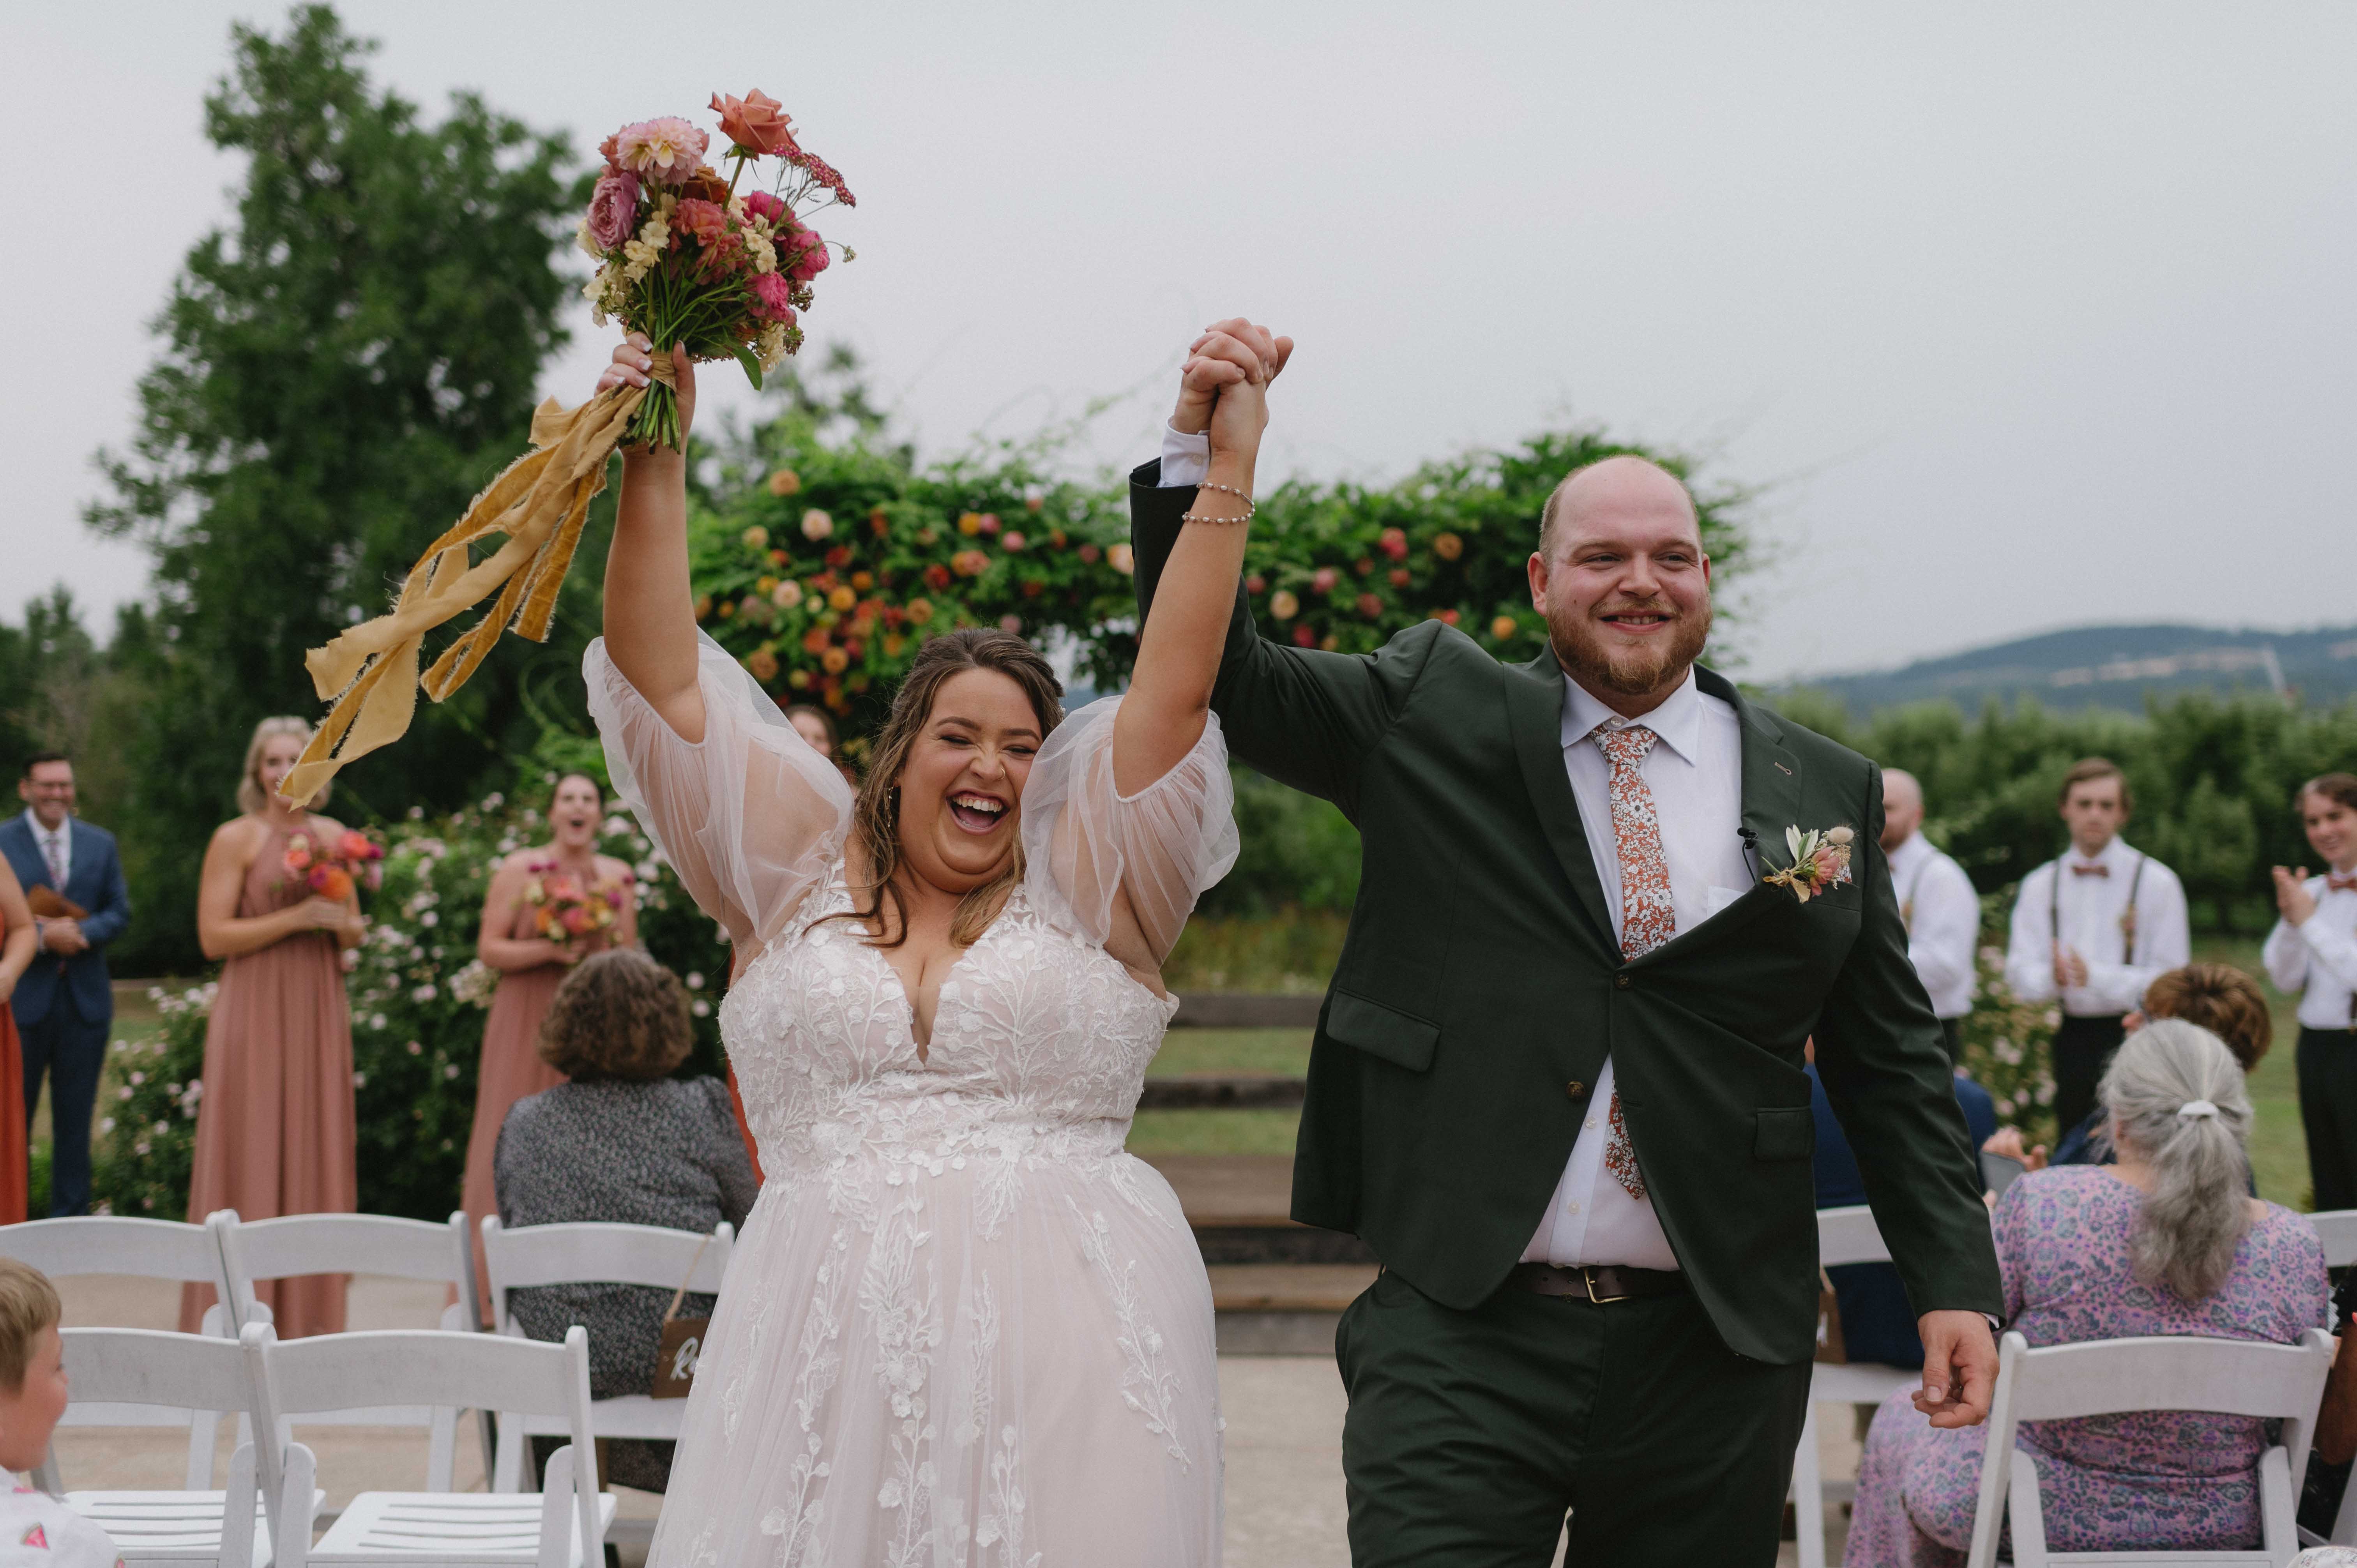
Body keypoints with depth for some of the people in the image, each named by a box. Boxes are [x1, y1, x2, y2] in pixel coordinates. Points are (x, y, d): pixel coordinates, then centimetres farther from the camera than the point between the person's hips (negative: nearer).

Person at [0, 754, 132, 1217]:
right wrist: (42, 935, -19)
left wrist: (81, 933, -12)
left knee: (76, 1118, 7)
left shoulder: (101, 844, 10)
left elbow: (120, 913, 7)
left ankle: (70, 1216, 13)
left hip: (85, 1000, 3)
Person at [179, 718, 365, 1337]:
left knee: (318, 1149, 4)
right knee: (252, 1153, -5)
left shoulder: (333, 837, 11)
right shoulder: (236, 839, -3)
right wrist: (297, 918, -15)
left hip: (318, 1011, 5)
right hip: (255, 1011, -5)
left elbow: (354, 933, 17)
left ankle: (309, 1312, 10)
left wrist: (340, 920, -5)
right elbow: (214, 936, -10)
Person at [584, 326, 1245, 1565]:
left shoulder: (1084, 884, 9)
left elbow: (1177, 683, 2)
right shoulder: (804, 871, 13)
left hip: (1056, 1340, -1)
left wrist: (1230, 462, -2)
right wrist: (656, 462, 4)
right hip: (832, 1345, 1)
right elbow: (664, 678, 10)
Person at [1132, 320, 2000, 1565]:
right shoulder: (1433, 717, 7)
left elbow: (1890, 1060, 10)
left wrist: (1954, 1279, 3)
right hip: (1463, 1340, -2)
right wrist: (1201, 456, -8)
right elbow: (1217, 681, 5)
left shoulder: (1825, 793, 9)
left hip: (1712, 1358, 2)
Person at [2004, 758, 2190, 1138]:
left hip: (2132, 1033, -4)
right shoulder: (2040, 885, 11)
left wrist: (2095, 977, -20)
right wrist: (2054, 978, -20)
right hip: (2071, 1039, 4)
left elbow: (2171, 980, -7)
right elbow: (2020, 972, 3)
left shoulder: (2157, 882, 0)